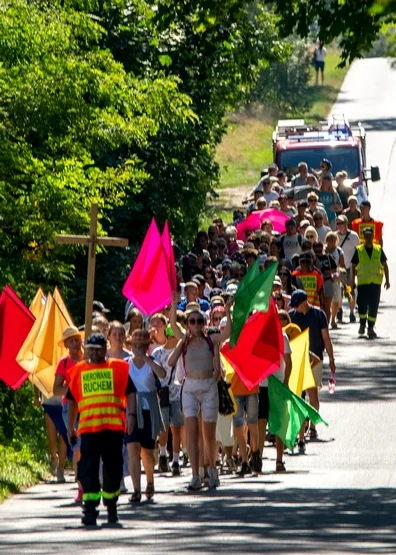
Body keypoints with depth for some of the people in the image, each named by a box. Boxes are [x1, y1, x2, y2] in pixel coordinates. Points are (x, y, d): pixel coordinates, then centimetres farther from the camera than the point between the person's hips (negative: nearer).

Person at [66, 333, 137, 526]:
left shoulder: (118, 368, 8)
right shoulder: (78, 371, 13)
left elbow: (130, 393, 5)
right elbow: (72, 400, 20)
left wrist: (131, 414, -9)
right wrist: (70, 426, 21)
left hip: (113, 425, 0)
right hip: (88, 428, 0)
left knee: (113, 467, 9)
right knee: (88, 468, -10)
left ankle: (111, 504, 27)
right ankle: (90, 508, -14)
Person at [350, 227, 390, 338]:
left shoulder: (378, 249, 5)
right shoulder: (358, 250, 2)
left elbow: (385, 265, 11)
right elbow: (353, 267, 6)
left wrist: (387, 280, 6)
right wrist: (352, 282, 3)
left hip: (376, 283, 1)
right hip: (362, 282, -1)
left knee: (374, 307, 0)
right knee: (362, 305, -5)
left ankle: (371, 328, 8)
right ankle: (362, 324, 19)